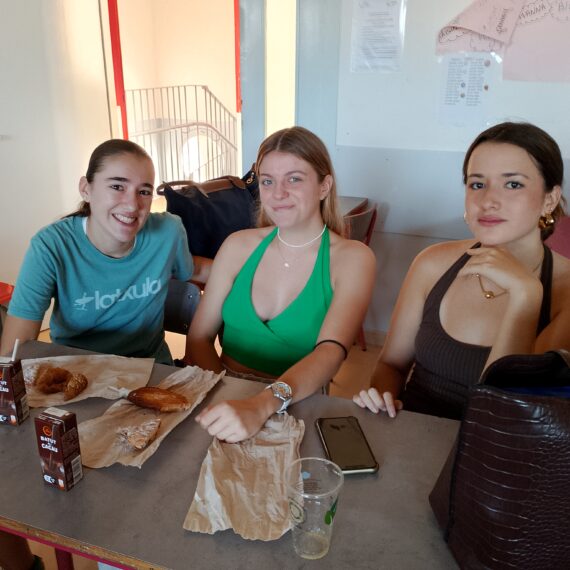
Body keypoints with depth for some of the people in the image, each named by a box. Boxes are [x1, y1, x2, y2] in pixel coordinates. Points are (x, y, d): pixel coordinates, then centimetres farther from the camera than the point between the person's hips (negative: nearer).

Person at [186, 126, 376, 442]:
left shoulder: (352, 259, -6)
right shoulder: (238, 245, 4)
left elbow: (331, 352, -20)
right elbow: (199, 337, 3)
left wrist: (262, 405, -37)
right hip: (226, 401, 2)